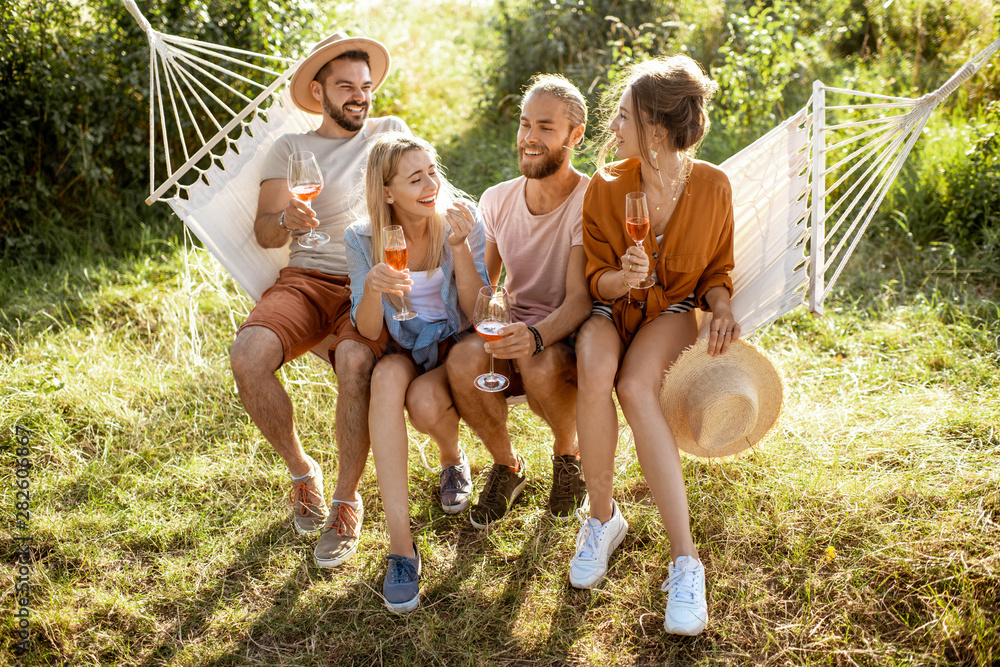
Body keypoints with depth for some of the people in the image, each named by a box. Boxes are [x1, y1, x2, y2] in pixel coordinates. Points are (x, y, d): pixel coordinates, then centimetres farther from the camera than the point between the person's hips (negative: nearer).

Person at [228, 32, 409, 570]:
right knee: (248, 357, -29)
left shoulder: (390, 132, 19)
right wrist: (286, 220, -20)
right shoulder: (290, 147, 16)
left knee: (355, 361, -35)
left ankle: (347, 500, -14)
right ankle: (301, 470, -3)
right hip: (308, 279, 1)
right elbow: (263, 232, 5)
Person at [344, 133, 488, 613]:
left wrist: (460, 246, -27)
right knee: (386, 377, -35)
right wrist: (372, 288, -32)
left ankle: (452, 455, 9)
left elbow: (477, 313, -14)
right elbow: (369, 332, -11)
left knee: (424, 403, -33)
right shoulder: (363, 239, -8)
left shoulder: (461, 223, -11)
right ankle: (400, 544, -35)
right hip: (401, 351, 1)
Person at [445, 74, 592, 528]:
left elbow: (580, 298, -18)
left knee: (541, 365, -38)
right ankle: (506, 466, 0)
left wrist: (536, 335, -38)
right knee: (465, 359, -30)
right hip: (515, 333, 3)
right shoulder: (497, 201, 6)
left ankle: (568, 453, 0)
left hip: (569, 339, -3)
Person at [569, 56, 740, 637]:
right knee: (595, 373, -36)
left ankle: (686, 560, -33)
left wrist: (722, 306, -16)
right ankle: (603, 517, -14)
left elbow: (716, 270, 6)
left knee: (635, 387, -36)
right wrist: (622, 277, -26)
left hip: (673, 310, -1)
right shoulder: (607, 186, -9)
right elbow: (597, 281, -2)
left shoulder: (712, 186, -8)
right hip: (614, 308, 1)